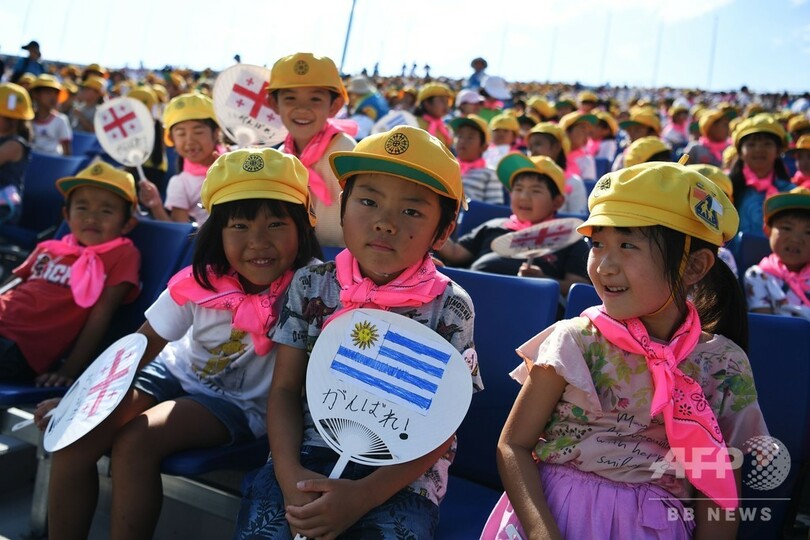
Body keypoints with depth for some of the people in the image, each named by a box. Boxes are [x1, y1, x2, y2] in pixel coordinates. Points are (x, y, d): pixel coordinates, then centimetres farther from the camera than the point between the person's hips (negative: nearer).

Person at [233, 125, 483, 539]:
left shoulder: (449, 308, -8)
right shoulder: (311, 285, -1)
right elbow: (285, 389, 2)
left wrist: (362, 495, -18)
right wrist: (289, 473, -14)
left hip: (402, 471, -1)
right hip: (310, 451, 2)